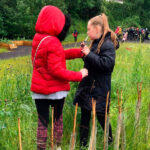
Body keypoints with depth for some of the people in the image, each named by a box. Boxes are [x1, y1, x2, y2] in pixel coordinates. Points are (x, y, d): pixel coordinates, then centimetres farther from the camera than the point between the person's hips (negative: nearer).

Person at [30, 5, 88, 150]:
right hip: (55, 89, -5)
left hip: (38, 89, 5)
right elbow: (56, 70, -23)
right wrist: (79, 75, -15)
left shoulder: (38, 38, 3)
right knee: (58, 119, 16)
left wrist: (81, 52, 2)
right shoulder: (53, 43, -22)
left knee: (42, 122, 11)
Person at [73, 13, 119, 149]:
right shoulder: (96, 43, 11)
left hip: (99, 90, -8)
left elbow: (107, 64, -28)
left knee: (101, 117, 4)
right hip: (88, 87, 8)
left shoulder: (108, 45, -16)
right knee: (85, 116, 11)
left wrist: (89, 54, -24)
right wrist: (85, 52, 4)